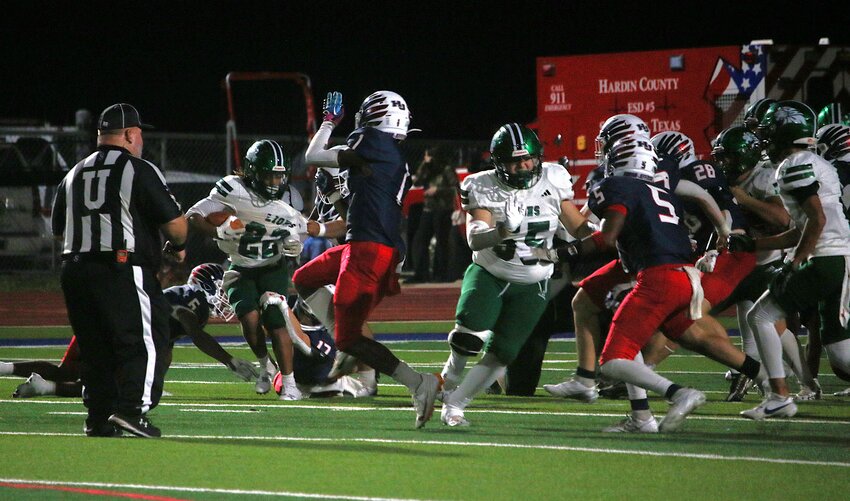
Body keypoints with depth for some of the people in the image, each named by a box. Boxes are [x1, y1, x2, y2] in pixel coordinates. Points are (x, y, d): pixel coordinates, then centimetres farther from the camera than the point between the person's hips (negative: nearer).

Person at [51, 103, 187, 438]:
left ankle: (99, 419, 9)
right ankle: (132, 408, -16)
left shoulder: (74, 174, 16)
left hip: (74, 269, 7)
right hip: (123, 270, -6)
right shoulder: (139, 171, -4)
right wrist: (178, 247, 14)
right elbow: (174, 222, -6)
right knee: (146, 340, -3)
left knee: (94, 347, 12)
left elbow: (59, 230, 22)